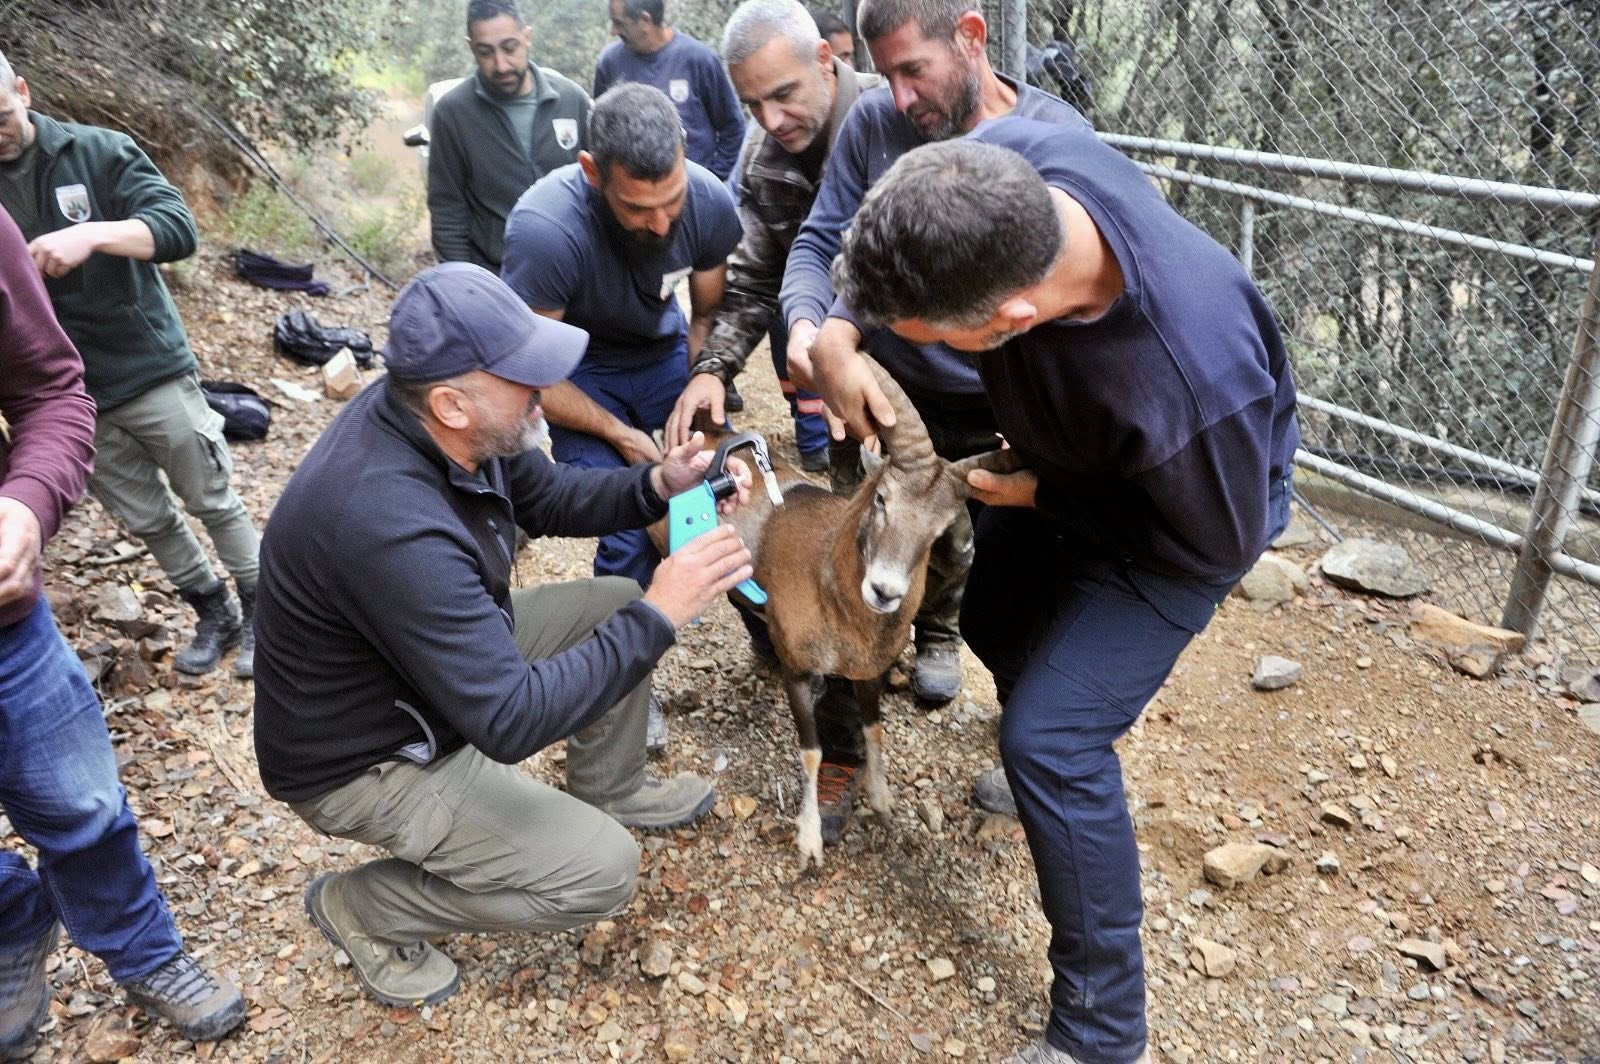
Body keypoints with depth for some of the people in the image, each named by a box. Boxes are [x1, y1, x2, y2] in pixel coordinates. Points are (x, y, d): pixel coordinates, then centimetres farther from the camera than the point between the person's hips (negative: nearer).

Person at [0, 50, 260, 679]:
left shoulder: (97, 153, -6)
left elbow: (179, 230, -16)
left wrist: (92, 233, -32)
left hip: (151, 372, -4)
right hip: (72, 399, 4)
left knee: (212, 500, 5)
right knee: (147, 520, 12)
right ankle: (214, 614, 30)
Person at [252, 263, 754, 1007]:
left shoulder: (430, 420, -14)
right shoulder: (391, 526, -40)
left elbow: (547, 499, 5)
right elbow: (511, 722, -35)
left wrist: (658, 486, -12)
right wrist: (657, 618, -32)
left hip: (445, 661, 8)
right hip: (364, 755, -8)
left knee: (615, 605, 5)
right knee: (599, 871, -11)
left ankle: (610, 790, 29)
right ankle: (362, 907, 8)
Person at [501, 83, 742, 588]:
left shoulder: (710, 201, -22)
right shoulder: (544, 230, -34)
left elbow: (709, 315, -4)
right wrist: (622, 435, -21)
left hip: (666, 352, 4)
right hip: (580, 374, -3)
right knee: (633, 532, -18)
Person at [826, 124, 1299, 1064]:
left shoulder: (1187, 381, -47)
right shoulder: (1002, 160, -33)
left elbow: (1216, 545, -25)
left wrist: (1038, 496, -18)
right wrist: (833, 340, -28)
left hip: (1182, 513, -6)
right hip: (1066, 463, 7)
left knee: (1052, 740, -15)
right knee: (995, 623, 24)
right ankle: (1046, 762, 55)